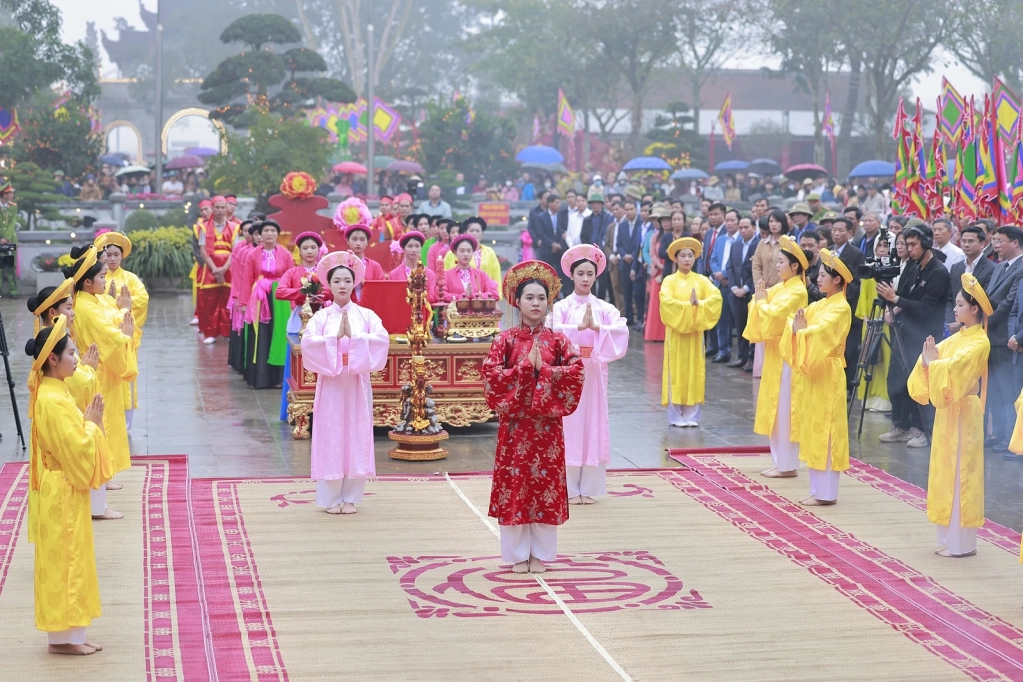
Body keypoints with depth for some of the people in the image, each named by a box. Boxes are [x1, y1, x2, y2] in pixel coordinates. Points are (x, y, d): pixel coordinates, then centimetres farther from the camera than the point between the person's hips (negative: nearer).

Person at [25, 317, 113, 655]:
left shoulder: (55, 392, 9)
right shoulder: (52, 401, -22)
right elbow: (75, 450, -23)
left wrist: (88, 420, 3)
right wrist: (92, 423, -11)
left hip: (66, 490, 10)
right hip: (61, 494, -10)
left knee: (68, 561, 14)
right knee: (62, 562, -1)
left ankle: (69, 632, 21)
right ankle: (62, 636, 7)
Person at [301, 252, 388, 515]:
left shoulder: (366, 315, 5)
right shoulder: (321, 317, 3)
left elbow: (381, 340, -11)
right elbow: (309, 343, -13)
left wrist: (353, 336, -19)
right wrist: (336, 337, -19)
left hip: (357, 385, 1)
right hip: (330, 385, -1)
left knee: (356, 437, 3)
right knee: (330, 438, -1)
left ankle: (350, 497, 11)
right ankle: (331, 498, 6)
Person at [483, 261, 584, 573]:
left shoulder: (557, 340, 3)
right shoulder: (506, 339, 0)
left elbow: (576, 371, -7)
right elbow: (491, 373, -10)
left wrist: (544, 369, -16)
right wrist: (525, 367, -17)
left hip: (547, 422, 1)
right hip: (515, 421, -1)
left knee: (546, 482, 4)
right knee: (514, 482, 2)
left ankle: (540, 553, 15)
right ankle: (517, 553, 12)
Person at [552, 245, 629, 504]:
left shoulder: (604, 308, 6)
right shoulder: (562, 306, 1)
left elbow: (622, 331, -10)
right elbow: (553, 331, -17)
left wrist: (596, 327, -21)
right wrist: (580, 327, -22)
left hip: (594, 373, 2)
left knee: (593, 426, 4)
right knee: (570, 426, -1)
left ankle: (588, 488, 11)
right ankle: (570, 488, 5)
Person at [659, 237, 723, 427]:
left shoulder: (701, 280, 5)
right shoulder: (669, 280, -1)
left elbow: (716, 297, -9)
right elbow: (666, 301, -18)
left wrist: (698, 305, -21)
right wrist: (688, 306, -20)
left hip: (695, 332, 2)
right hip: (676, 332, -2)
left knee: (694, 372, 4)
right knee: (676, 372, 0)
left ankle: (692, 415, 9)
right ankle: (676, 416, 4)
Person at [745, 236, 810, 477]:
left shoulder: (797, 291, -15)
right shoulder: (779, 288, 12)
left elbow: (773, 314, -24)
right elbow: (765, 311, 11)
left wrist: (761, 300, -9)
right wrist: (759, 298, -6)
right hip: (775, 352, 9)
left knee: (784, 408, -5)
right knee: (775, 407, 12)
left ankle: (788, 465, 0)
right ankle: (781, 460, 18)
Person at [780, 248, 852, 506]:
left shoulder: (841, 308, -11)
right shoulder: (819, 305, 15)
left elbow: (820, 331, -27)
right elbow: (794, 321, 4)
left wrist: (801, 330, -15)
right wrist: (795, 325, -15)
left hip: (826, 376, -9)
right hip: (810, 373, 9)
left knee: (824, 433, -5)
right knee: (812, 431, 10)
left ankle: (826, 492, -1)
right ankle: (818, 488, 16)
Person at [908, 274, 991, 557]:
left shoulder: (980, 342, -13)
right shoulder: (956, 338, 12)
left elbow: (954, 367, -26)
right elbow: (936, 356, 6)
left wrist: (932, 363, -15)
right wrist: (927, 357, -14)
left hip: (963, 414, -8)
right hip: (946, 410, 8)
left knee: (959, 474, -4)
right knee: (945, 473, 10)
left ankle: (961, 542, 1)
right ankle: (948, 536, 17)